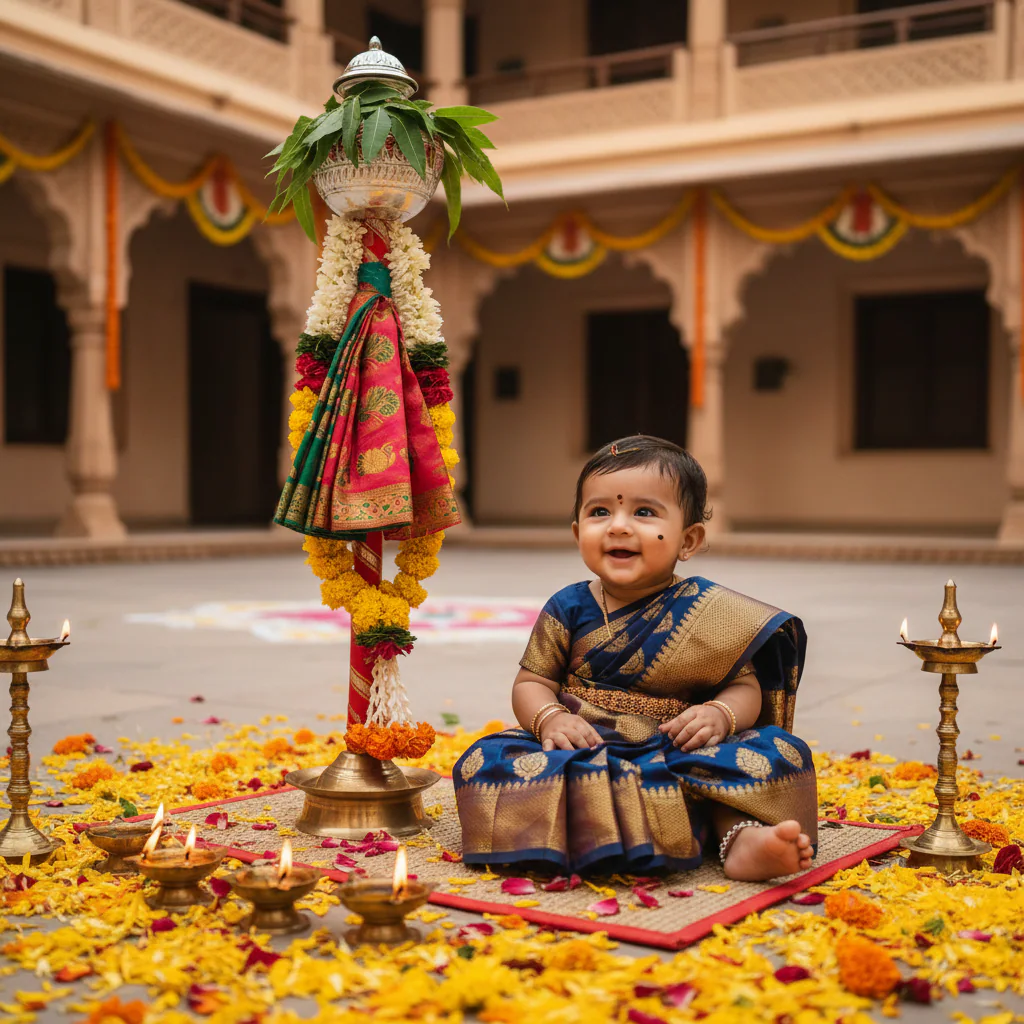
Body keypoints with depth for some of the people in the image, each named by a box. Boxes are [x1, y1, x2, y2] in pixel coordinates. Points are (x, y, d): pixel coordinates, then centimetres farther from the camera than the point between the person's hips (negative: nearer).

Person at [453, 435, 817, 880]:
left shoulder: (712, 613, 3)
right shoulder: (568, 609, 7)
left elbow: (746, 686, 3)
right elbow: (532, 681, 9)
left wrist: (720, 715, -20)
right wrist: (550, 718, -14)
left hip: (678, 755, -1)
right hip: (583, 753, 1)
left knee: (779, 752, -22)